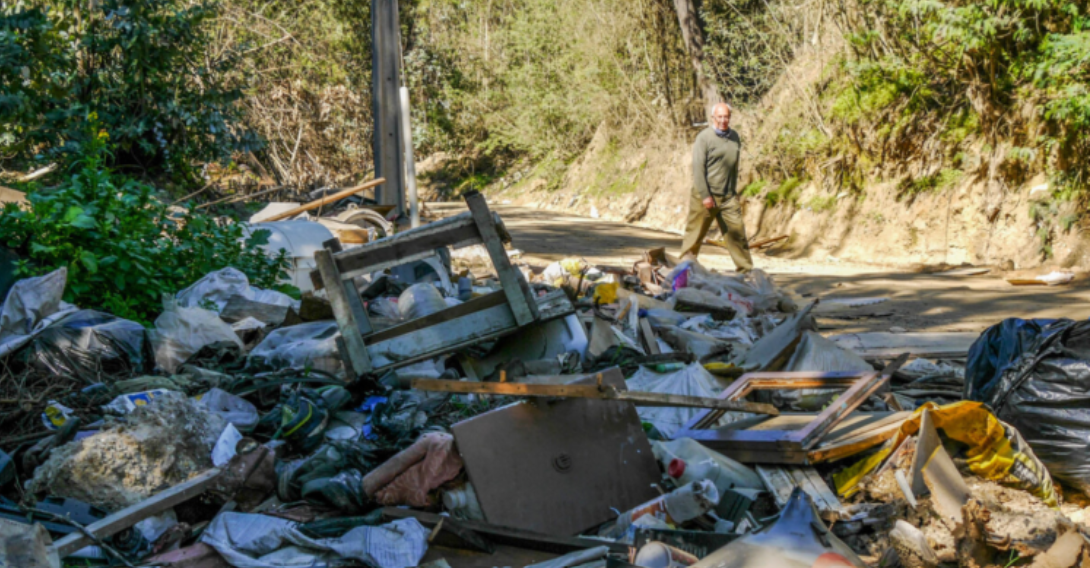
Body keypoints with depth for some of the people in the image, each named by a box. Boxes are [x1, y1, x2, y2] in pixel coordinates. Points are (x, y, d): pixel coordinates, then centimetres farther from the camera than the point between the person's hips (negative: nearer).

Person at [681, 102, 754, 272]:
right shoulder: (704, 137, -7)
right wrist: (705, 195, -15)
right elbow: (698, 168, -10)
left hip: (728, 196, 5)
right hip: (705, 196, -5)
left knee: (737, 232, 3)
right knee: (695, 233, 1)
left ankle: (746, 269, 11)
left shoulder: (734, 137, 13)